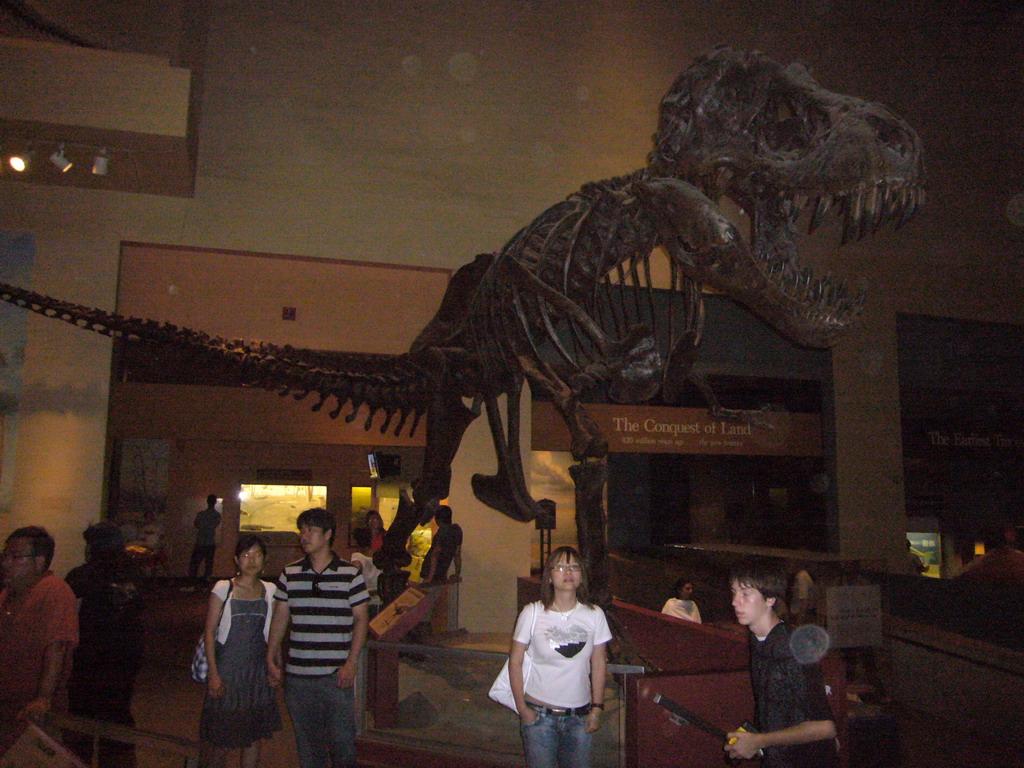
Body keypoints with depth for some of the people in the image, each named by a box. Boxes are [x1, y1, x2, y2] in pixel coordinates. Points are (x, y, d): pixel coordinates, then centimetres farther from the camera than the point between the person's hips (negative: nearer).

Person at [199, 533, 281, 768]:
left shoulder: (269, 591, 5)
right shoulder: (223, 589, -4)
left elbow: (272, 633, 9)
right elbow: (210, 632, -5)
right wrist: (213, 673, -10)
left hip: (257, 670, 3)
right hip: (227, 668, -3)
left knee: (254, 735, 9)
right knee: (223, 736, 2)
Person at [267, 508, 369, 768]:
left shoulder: (350, 574, -3)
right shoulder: (290, 574, 6)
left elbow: (361, 619, -2)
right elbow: (280, 618, 12)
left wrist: (351, 663, -9)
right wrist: (271, 658, 7)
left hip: (336, 676, -3)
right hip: (297, 675, 3)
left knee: (342, 741, 1)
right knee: (307, 741, 12)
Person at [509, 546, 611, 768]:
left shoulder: (594, 615, -2)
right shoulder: (532, 613, -9)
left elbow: (599, 664, 5)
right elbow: (515, 662, -4)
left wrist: (597, 708, 4)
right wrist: (522, 708, -5)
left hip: (580, 716, 2)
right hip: (539, 714, -2)